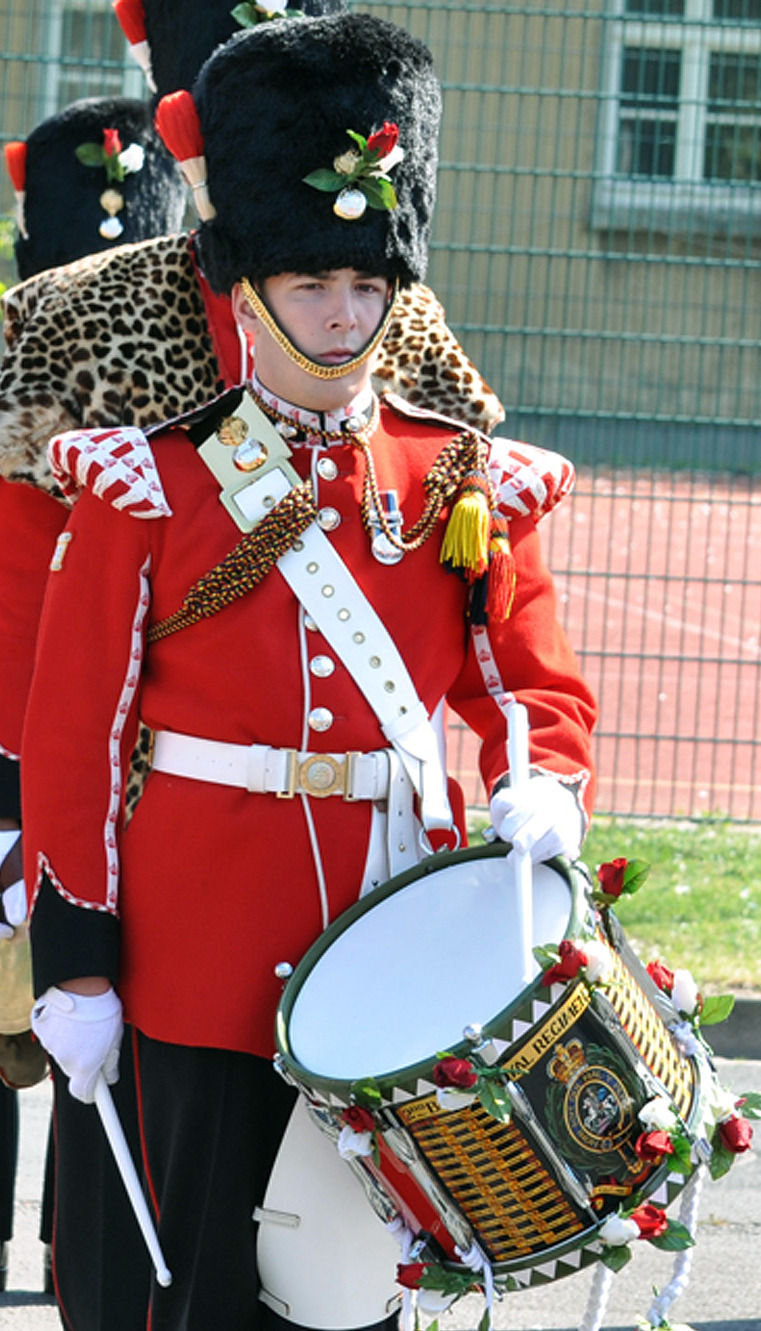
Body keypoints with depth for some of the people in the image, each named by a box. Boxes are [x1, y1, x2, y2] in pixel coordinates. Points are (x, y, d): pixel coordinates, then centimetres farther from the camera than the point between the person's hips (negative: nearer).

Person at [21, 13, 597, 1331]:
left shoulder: (465, 487, 6)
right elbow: (72, 734, -1)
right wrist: (74, 964, -6)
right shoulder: (149, 488, -1)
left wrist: (543, 792, -15)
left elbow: (540, 683, 9)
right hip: (202, 963, -2)